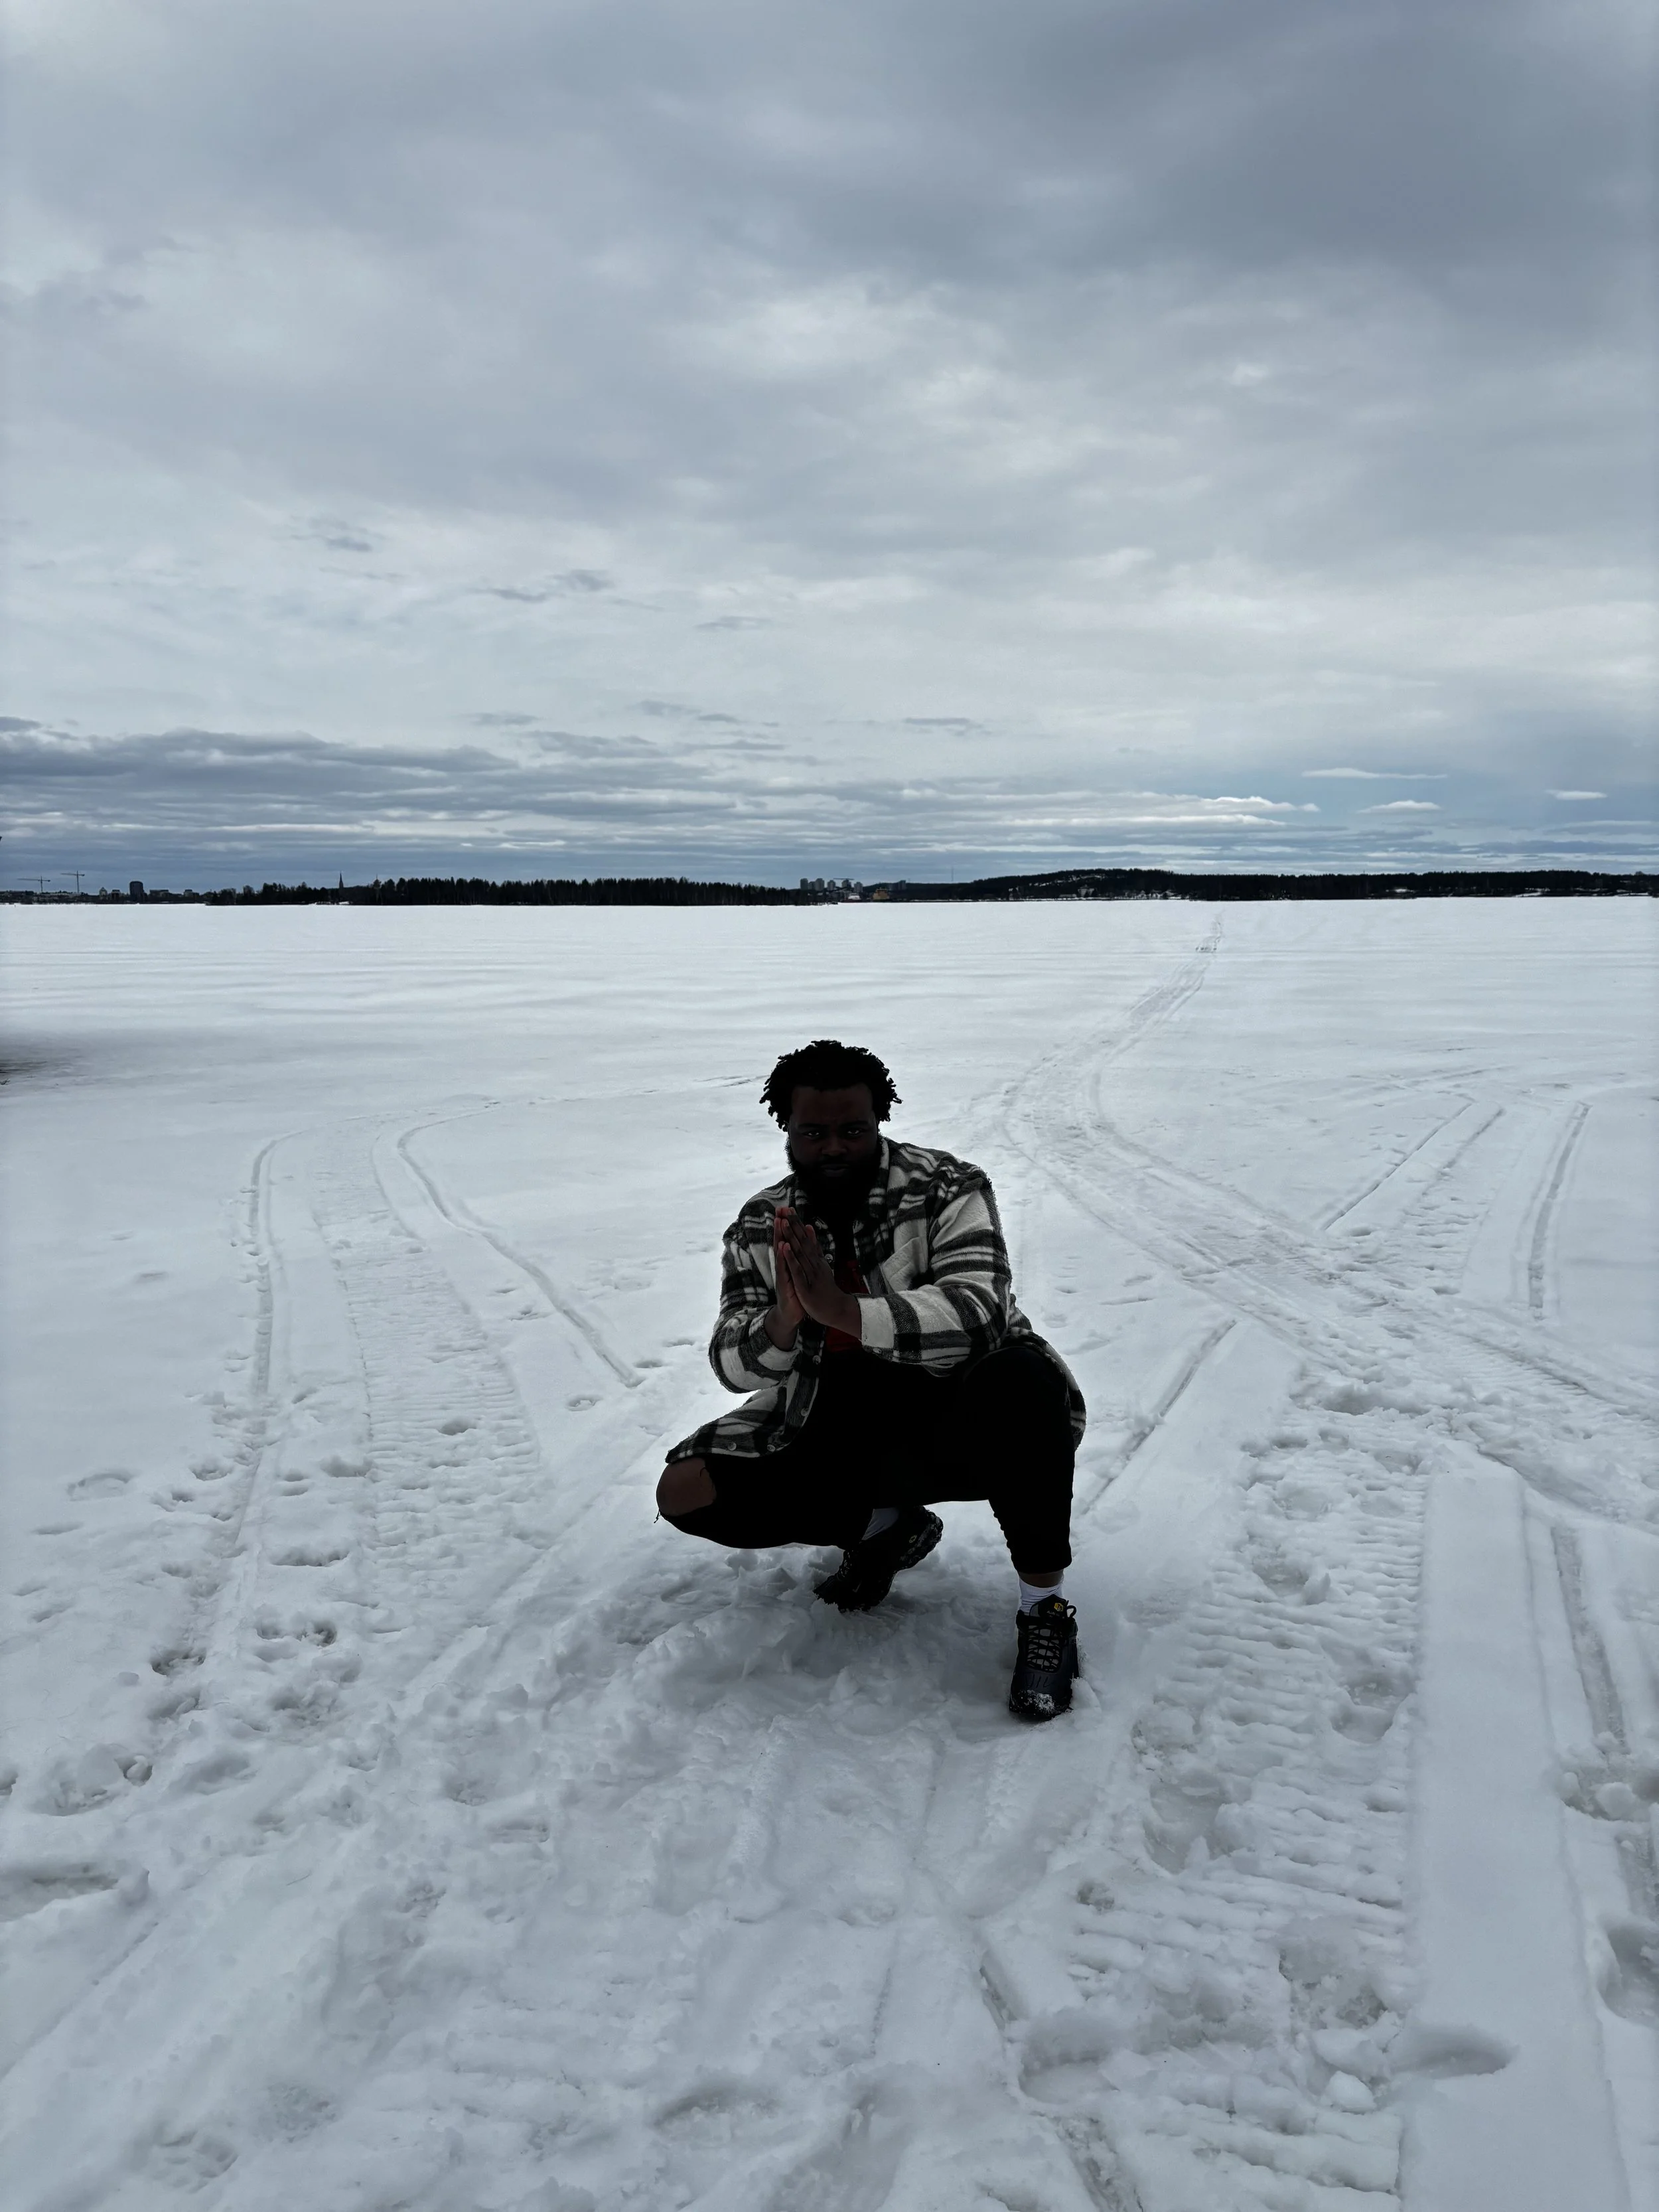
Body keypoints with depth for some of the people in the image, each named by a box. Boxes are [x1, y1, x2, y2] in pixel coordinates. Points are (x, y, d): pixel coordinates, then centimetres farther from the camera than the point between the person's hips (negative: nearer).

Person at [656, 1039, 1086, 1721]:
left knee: (1022, 1380, -38)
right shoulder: (760, 1226, 1)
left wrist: (842, 1309, -41)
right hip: (835, 1433, 5)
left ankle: (1045, 1605, -16)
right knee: (686, 1491, -11)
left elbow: (978, 1314, -28)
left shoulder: (947, 1190, -12)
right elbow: (731, 1363, -5)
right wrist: (784, 1325, -30)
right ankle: (884, 1527, 11)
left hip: (958, 1421, -4)